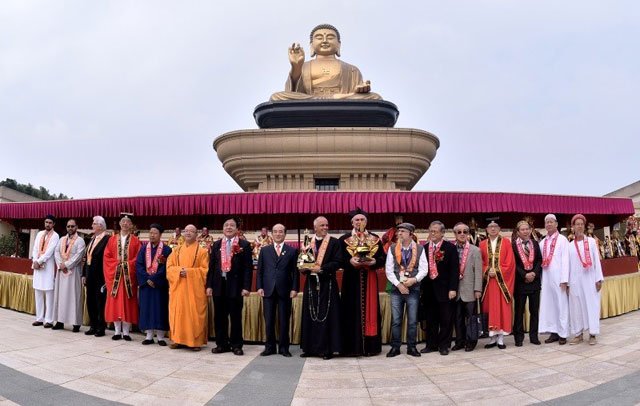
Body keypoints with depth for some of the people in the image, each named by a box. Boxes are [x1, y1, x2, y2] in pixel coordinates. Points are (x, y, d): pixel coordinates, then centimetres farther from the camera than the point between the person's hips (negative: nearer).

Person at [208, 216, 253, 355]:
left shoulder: (244, 245, -1)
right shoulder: (216, 245, 11)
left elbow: (248, 268, -5)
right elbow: (211, 266, 10)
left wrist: (246, 287, -12)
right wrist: (209, 285, 3)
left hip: (235, 286, -3)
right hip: (219, 285, 4)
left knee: (236, 317, 4)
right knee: (219, 317, 9)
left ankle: (236, 345, 14)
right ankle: (222, 344, 20)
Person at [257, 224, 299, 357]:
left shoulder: (292, 251, 5)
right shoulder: (264, 250, 10)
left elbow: (295, 271, 2)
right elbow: (260, 270, 8)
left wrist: (294, 288, -6)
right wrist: (259, 287, -1)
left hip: (285, 291, -1)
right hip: (268, 290, 1)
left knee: (284, 321, 4)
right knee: (269, 321, 5)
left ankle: (283, 347, 14)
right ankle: (270, 347, 16)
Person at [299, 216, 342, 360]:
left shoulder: (334, 242, -1)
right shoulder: (308, 242, 10)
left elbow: (338, 262, -9)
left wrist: (321, 269, -18)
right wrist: (304, 268, -8)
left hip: (327, 284, -4)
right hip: (311, 283, 4)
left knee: (327, 316, -1)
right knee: (310, 316, 7)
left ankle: (327, 349, 5)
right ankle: (310, 348, 15)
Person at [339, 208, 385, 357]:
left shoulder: (375, 239, 8)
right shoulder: (344, 239, 3)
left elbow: (382, 259, 4)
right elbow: (340, 259, -2)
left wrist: (374, 262, -15)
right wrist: (350, 261, -19)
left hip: (370, 279, 2)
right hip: (351, 279, -1)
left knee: (370, 310, 3)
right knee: (352, 312, -1)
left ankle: (370, 346, 10)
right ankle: (353, 347, 5)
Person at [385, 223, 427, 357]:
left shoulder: (420, 249, 1)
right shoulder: (392, 248, 3)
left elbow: (423, 269, -3)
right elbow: (389, 270, 0)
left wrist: (414, 279, -19)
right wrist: (398, 284, -11)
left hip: (413, 289, -1)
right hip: (396, 289, 1)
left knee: (413, 320, 5)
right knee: (395, 320, 3)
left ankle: (411, 347, 15)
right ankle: (395, 347, 11)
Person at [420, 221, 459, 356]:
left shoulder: (450, 248, -3)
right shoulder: (424, 248, 8)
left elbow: (454, 269, -7)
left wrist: (452, 288, -13)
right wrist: (421, 287, 4)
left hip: (444, 289, -3)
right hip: (428, 288, 4)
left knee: (445, 319, 4)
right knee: (430, 319, 10)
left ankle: (443, 345, 15)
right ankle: (431, 344, 20)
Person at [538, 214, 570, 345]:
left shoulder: (562, 240, -5)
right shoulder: (543, 242, 11)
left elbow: (565, 260, -9)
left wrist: (564, 279, -14)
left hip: (558, 277, -5)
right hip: (546, 277, 5)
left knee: (561, 304, 1)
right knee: (548, 304, 7)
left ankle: (563, 333, 8)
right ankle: (553, 332, 15)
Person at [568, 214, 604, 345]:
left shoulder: (591, 241, 3)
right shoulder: (570, 245, 7)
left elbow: (596, 260, 1)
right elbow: (568, 264, 7)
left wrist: (599, 278, -5)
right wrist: (567, 282, 5)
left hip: (590, 278, -1)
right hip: (575, 280, 2)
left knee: (591, 305, 1)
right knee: (576, 306, 4)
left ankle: (592, 334, 7)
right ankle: (578, 334, 11)